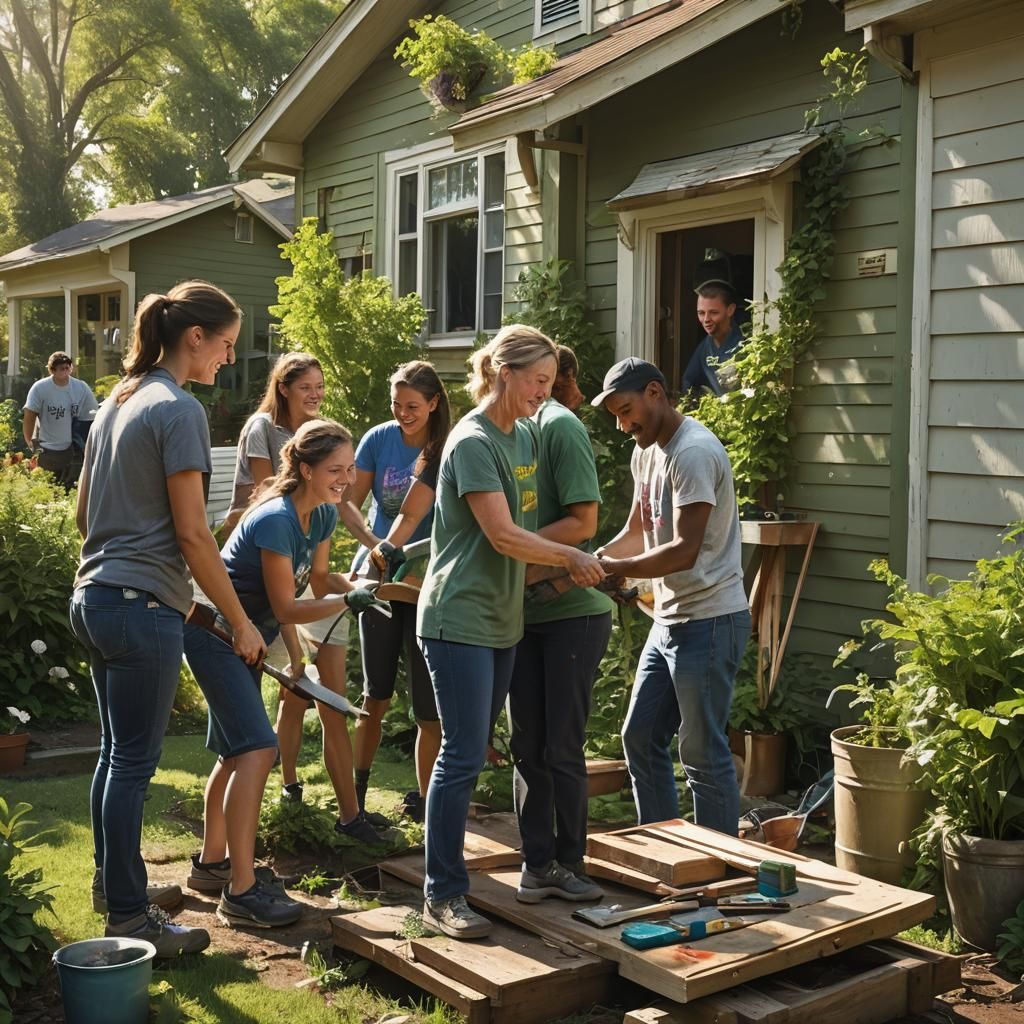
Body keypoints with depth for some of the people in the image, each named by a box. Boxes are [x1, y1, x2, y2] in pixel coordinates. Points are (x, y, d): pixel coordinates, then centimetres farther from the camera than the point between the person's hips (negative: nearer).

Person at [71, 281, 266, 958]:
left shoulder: (118, 401, 13)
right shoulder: (179, 410, -15)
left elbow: (85, 512, 19)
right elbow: (191, 533, -17)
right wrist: (241, 622, -11)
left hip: (95, 597, 9)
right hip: (143, 605, -9)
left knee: (115, 753, 20)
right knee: (134, 763, -1)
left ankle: (112, 878, 34)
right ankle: (129, 918, 9)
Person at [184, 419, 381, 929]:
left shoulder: (323, 515, -1)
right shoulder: (276, 520, -27)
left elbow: (319, 578, 8)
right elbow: (287, 608, -24)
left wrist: (363, 583, -9)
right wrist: (349, 600, -31)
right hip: (213, 633, -10)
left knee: (236, 752, 17)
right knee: (257, 748, -18)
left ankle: (211, 863, 32)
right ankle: (241, 891, -15)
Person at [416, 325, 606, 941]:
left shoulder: (526, 436, 12)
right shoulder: (473, 442, -14)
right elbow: (503, 535, -18)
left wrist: (561, 566, 6)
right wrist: (571, 557, -9)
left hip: (503, 618, 8)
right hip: (460, 618, -8)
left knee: (471, 753, 13)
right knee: (463, 756, -7)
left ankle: (449, 871, 23)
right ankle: (444, 896, 1)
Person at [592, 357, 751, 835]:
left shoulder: (694, 452, -18)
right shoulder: (646, 453, 12)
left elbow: (684, 550, -24)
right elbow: (636, 533, 17)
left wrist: (610, 569, -22)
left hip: (709, 620, -10)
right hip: (668, 618, 10)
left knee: (703, 753, -2)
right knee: (640, 737, 14)